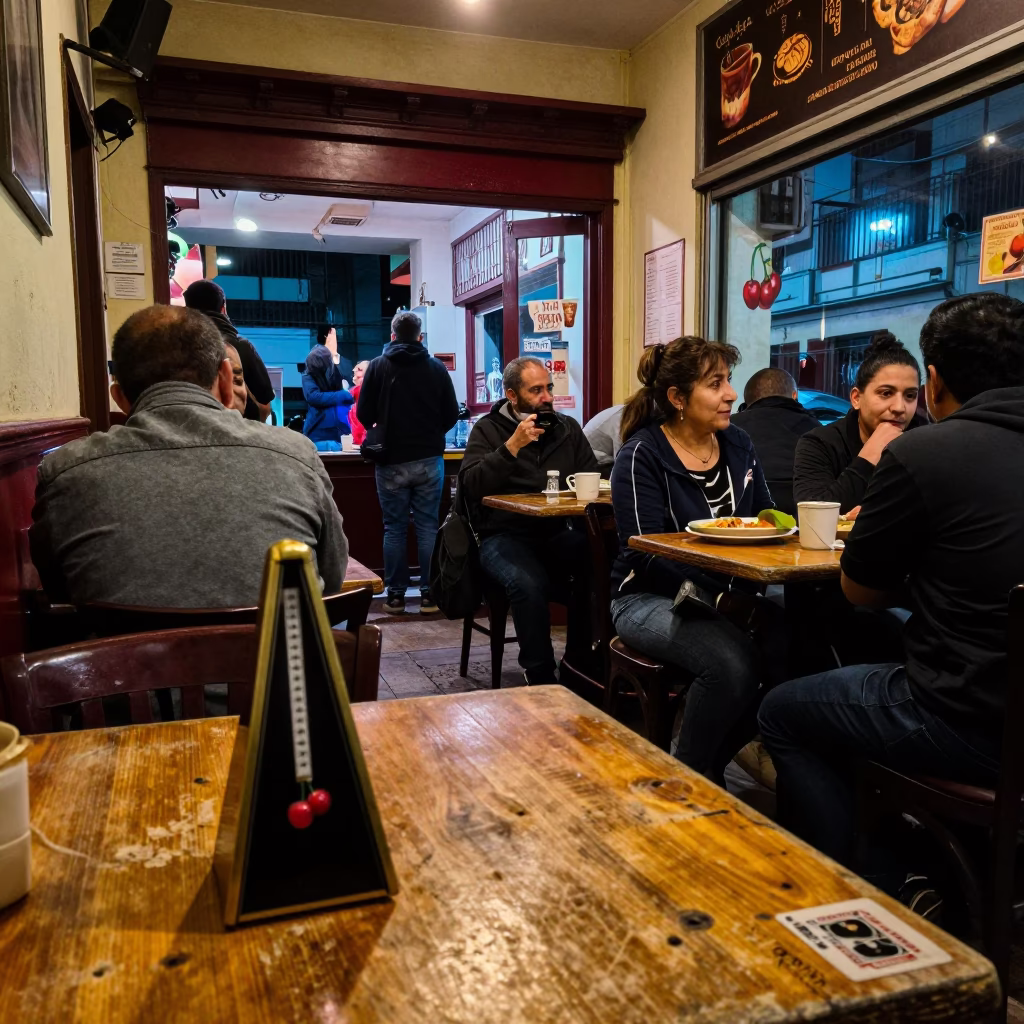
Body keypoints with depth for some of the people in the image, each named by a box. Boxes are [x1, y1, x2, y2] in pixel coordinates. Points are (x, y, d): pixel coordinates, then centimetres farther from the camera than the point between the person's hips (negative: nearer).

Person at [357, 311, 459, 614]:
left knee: (394, 527, 6)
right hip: (429, 459, 0)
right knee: (428, 526, 4)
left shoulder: (378, 366, -1)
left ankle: (395, 595, 8)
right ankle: (429, 594, 5)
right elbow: (452, 414, 2)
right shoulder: (437, 367, 1)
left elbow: (364, 415, -2)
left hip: (391, 460, 0)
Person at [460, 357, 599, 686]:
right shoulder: (488, 429, 5)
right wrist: (513, 445, -17)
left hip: (558, 532, 3)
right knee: (529, 584, -34)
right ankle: (540, 676, -17)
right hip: (505, 536, -3)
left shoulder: (568, 428, 16)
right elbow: (470, 485, -10)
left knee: (597, 566, -29)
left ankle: (580, 664, -11)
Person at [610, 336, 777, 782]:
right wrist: (720, 596, -28)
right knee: (732, 661, -33)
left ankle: (713, 763, 0)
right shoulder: (641, 455, -9)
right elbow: (647, 555, -16)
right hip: (649, 597, -6)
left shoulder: (737, 444, 10)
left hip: (729, 591, 6)